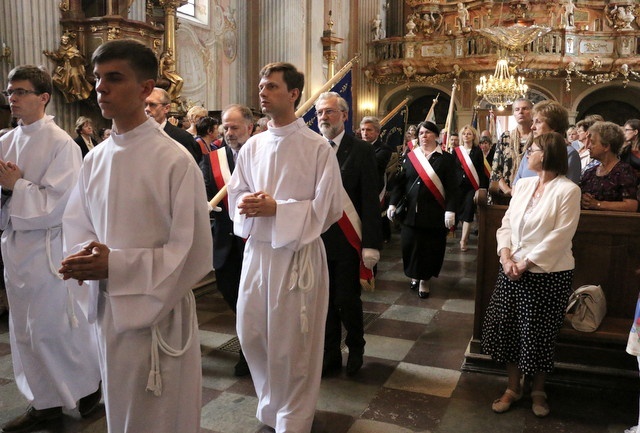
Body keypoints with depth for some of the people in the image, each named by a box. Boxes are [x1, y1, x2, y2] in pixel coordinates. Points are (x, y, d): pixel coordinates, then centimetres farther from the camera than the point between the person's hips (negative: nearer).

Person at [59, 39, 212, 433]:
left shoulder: (175, 160, -15)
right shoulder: (95, 160, 4)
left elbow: (193, 251, -15)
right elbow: (77, 228, 13)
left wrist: (116, 264, -21)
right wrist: (86, 258, -10)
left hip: (159, 312, -6)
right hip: (107, 308, 6)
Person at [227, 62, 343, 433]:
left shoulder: (318, 148, -8)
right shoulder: (252, 146, 7)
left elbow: (329, 207, -11)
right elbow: (235, 194, 12)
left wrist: (277, 209, -19)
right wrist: (247, 204, -11)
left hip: (298, 253, -5)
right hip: (256, 250, 5)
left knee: (292, 343, 4)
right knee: (252, 333, 13)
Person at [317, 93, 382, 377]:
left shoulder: (361, 150, -4)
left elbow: (370, 201, -7)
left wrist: (371, 244, -12)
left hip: (348, 241, -3)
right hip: (317, 239, 3)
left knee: (347, 300, 2)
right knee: (325, 302, 11)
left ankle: (355, 348, 29)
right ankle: (330, 355, 28)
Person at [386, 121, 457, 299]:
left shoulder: (446, 158, 0)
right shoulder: (409, 157, 8)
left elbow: (452, 188, -6)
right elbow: (400, 182, 7)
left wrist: (450, 210, -17)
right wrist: (392, 203, -4)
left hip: (434, 213, -2)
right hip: (411, 211, 2)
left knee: (431, 247, 3)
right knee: (410, 245, 3)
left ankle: (425, 279, 19)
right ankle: (414, 276, 25)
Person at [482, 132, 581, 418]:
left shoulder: (568, 190, -12)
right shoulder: (523, 185, 7)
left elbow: (559, 237, -18)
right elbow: (506, 224, 6)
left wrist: (526, 264, -18)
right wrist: (506, 257, -9)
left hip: (549, 274, -6)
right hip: (513, 270, 6)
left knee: (539, 335, 7)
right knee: (506, 327, 9)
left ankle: (538, 390, 31)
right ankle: (513, 387, 28)